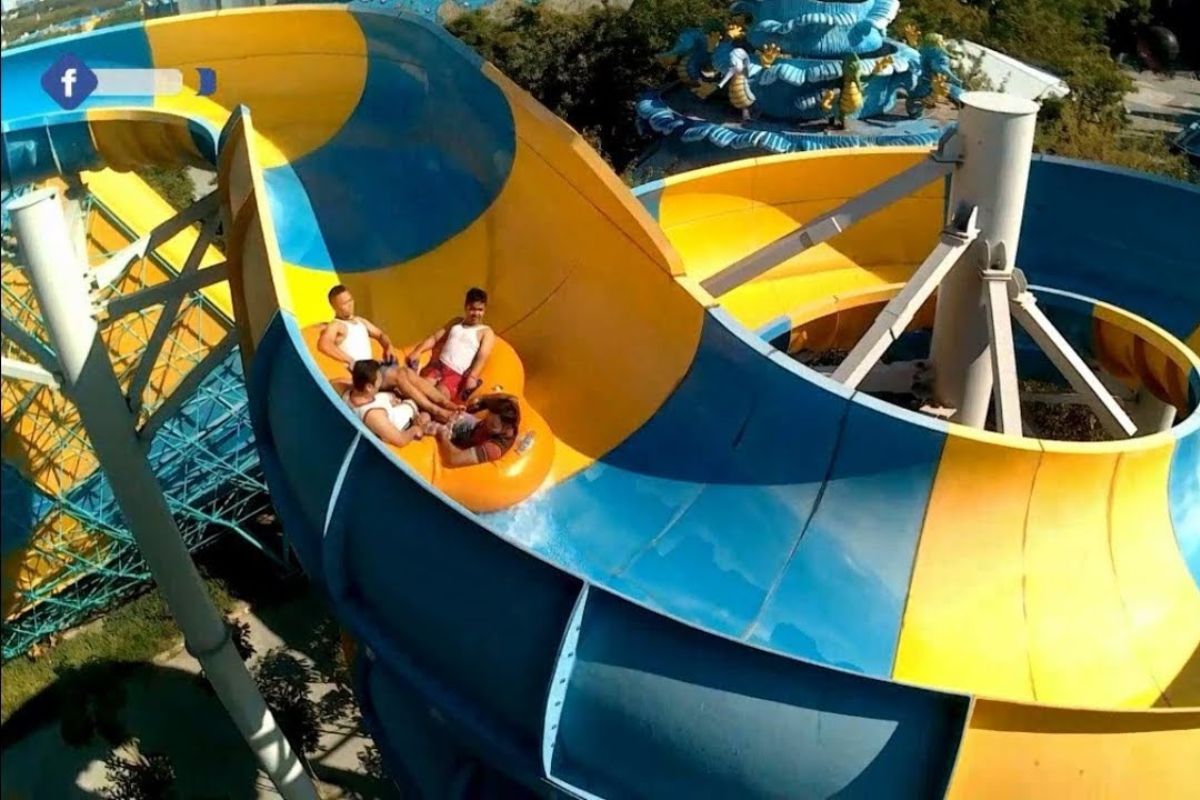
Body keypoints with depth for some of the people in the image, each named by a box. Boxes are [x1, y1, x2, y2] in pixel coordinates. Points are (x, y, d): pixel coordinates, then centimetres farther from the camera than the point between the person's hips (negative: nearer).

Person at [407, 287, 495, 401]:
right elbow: (434, 338, 23)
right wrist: (418, 351, 5)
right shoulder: (456, 322, 26)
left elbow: (482, 357, -6)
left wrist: (472, 377, -25)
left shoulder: (486, 332, 9)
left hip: (457, 374, -4)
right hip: (438, 365, 4)